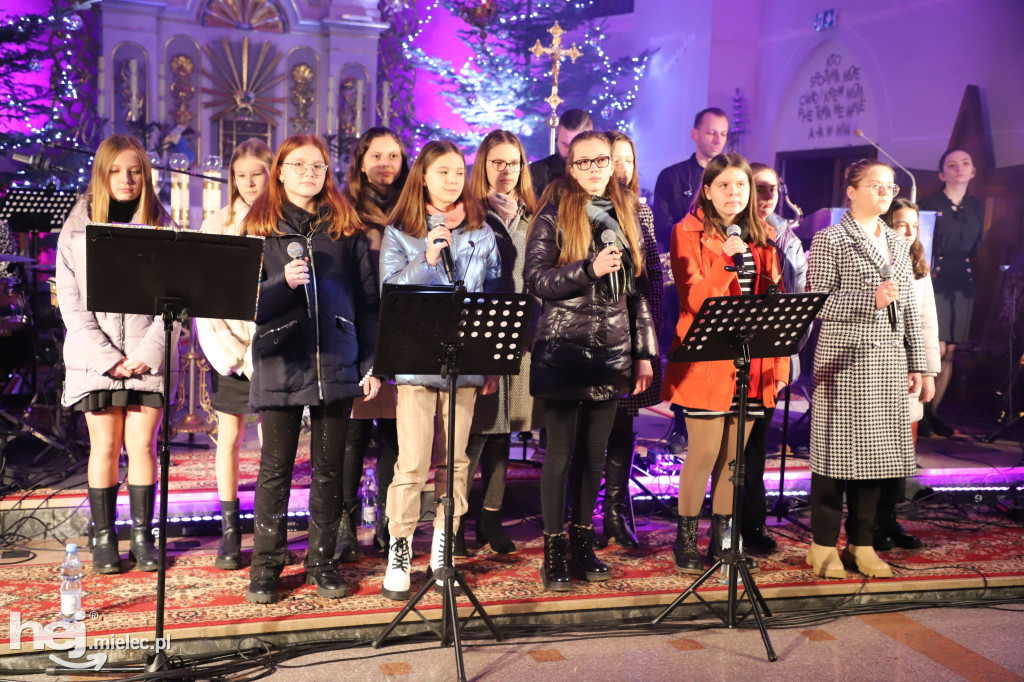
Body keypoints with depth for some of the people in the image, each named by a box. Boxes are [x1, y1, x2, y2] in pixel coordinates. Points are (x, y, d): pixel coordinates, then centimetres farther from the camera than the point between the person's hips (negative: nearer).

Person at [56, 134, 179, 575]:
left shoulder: (162, 226, 6)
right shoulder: (78, 228, 6)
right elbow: (71, 303, 0)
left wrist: (149, 352, -10)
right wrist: (107, 357, -10)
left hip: (149, 359, 0)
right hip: (95, 360, 0)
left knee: (142, 445, 2)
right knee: (104, 447, 4)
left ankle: (142, 536, 12)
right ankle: (104, 537, 14)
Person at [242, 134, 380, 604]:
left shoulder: (346, 227, 10)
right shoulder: (260, 227, 7)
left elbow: (368, 299, 8)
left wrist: (372, 364, 3)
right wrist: (283, 283, -17)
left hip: (336, 364, 1)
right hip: (280, 361, -1)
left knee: (330, 468, 8)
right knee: (275, 468, 4)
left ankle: (322, 561, 22)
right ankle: (266, 565, 17)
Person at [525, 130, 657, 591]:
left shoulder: (625, 214, 12)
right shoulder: (554, 214, 0)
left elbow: (637, 289, 13)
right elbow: (536, 280, -8)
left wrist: (645, 353, 10)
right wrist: (589, 269, -20)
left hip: (612, 350, 4)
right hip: (564, 349, -4)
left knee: (595, 452, 9)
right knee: (560, 453, 0)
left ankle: (583, 544, 22)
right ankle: (554, 551, 11)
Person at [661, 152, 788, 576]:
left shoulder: (761, 235, 14)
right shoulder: (688, 232, -1)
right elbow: (694, 298, -10)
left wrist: (779, 362, 9)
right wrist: (725, 259, -25)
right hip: (706, 360, -5)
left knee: (733, 453, 9)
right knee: (705, 451, -4)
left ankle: (721, 540, 21)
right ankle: (686, 541, 11)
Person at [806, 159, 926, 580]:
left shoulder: (897, 244, 17)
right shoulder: (830, 240, -3)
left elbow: (910, 308, 17)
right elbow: (818, 303, -9)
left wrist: (916, 361, 14)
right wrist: (870, 298, -18)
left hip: (889, 362, 6)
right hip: (843, 359, -6)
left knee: (875, 451, 7)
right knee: (837, 449, -3)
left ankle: (861, 544, 18)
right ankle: (824, 544, 9)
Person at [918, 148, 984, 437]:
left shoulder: (976, 206, 12)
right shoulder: (929, 204, -3)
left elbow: (977, 246, 18)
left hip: (962, 284, 5)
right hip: (934, 282, -5)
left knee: (950, 352, 5)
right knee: (936, 348, -13)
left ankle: (933, 413, 14)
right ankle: (919, 412, -1)